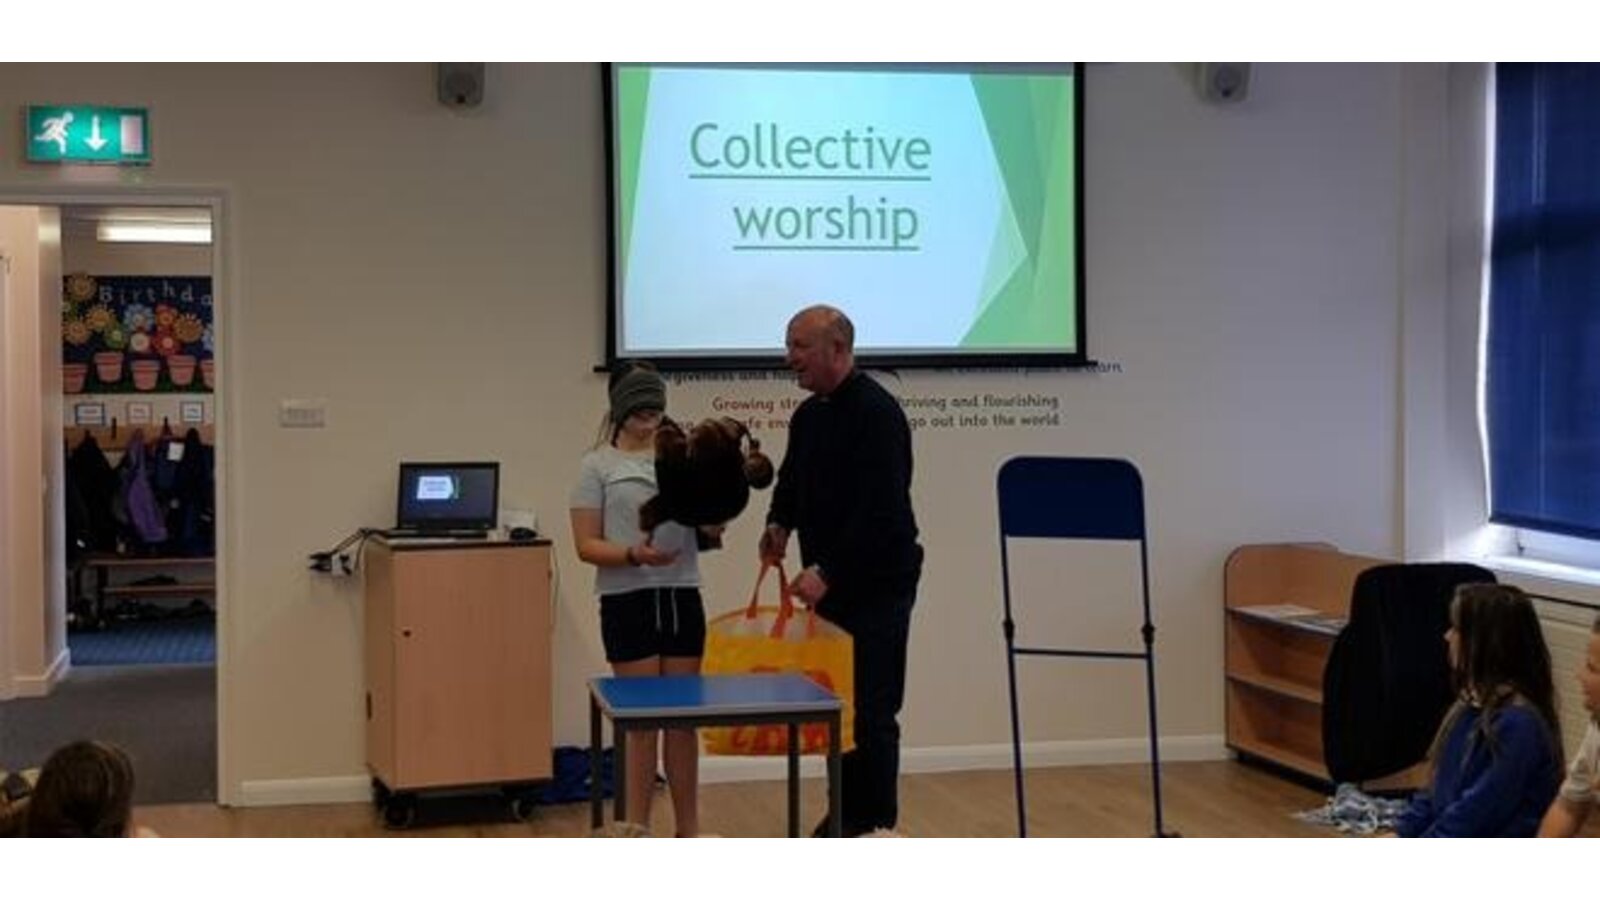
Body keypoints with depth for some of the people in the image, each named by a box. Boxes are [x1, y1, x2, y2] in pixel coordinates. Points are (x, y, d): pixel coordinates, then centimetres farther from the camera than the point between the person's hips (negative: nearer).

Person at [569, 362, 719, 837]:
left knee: (684, 719, 7)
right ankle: (638, 834, 8)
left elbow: (706, 531, 9)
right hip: (628, 603, -3)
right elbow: (586, 546, -5)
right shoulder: (597, 466, 0)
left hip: (682, 598, 3)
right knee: (643, 721, -1)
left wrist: (713, 524, -14)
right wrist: (633, 555, -21)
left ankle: (688, 831, 17)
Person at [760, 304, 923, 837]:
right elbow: (793, 481, 22)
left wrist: (827, 571, -26)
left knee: (871, 710, -6)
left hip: (878, 586, -9)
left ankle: (878, 828, 1)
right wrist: (780, 523, 0)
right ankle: (849, 818, 22)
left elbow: (880, 508, -24)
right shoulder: (808, 416, 11)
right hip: (831, 584, 9)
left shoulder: (876, 413, -17)